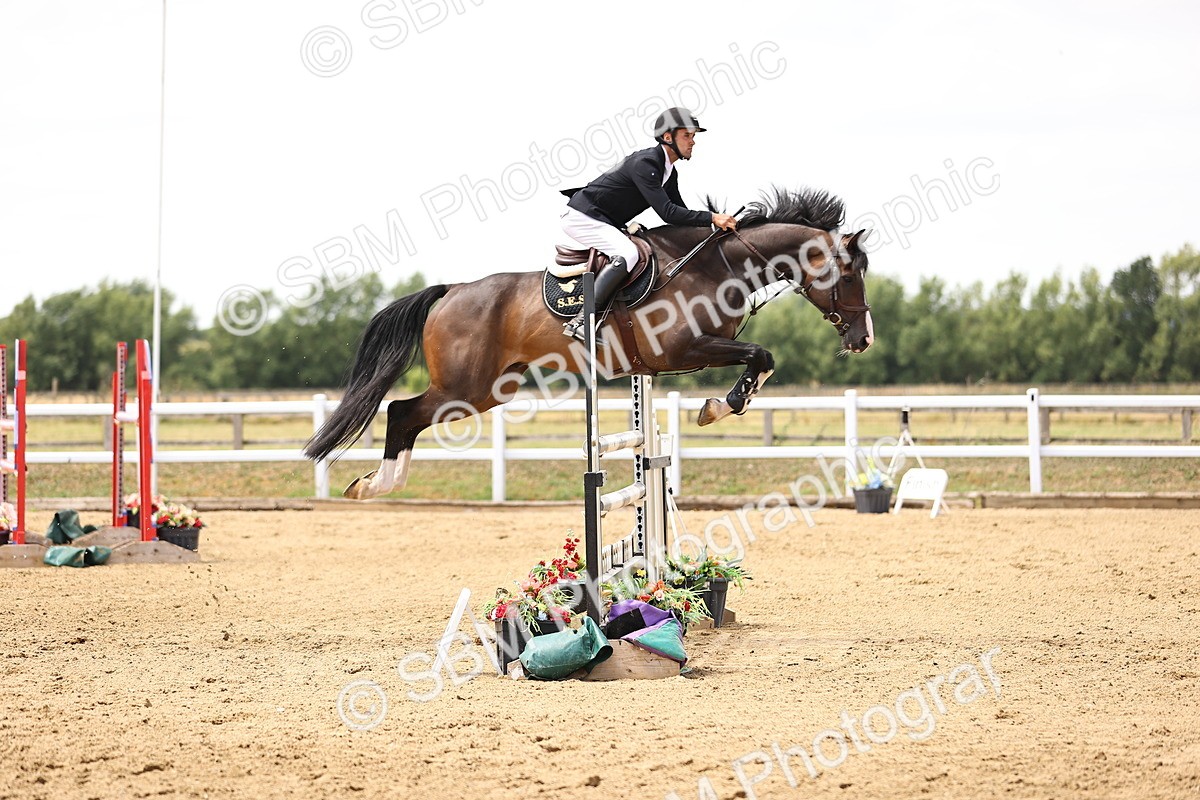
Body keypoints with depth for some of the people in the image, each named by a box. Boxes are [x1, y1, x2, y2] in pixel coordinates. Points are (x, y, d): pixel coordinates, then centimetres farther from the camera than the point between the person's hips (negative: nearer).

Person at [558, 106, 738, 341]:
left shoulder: (669, 172, 8)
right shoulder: (645, 163, -23)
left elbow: (681, 213, 14)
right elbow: (667, 213, -30)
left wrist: (716, 223, 0)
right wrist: (712, 218, -32)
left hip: (606, 224, 11)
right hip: (583, 217, -11)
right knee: (627, 254, -30)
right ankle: (581, 322, -35)